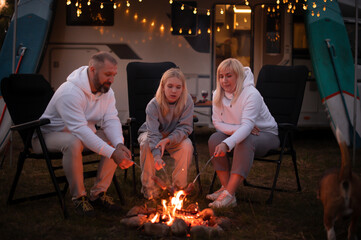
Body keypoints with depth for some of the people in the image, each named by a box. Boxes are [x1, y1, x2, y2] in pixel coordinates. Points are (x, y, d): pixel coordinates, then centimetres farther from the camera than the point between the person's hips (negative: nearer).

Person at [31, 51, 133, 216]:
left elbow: (111, 121, -12)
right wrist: (112, 153, -43)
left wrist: (119, 145, -34)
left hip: (81, 134, 8)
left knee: (115, 140, -11)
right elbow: (80, 130, -38)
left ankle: (98, 193, -5)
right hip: (49, 135, -8)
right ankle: (78, 197, -22)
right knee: (73, 142, -39)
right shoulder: (70, 92, -31)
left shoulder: (106, 91, -4)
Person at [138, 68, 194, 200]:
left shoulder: (187, 102, -22)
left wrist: (168, 140, -39)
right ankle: (148, 186, -17)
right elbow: (153, 134, -36)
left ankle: (179, 186, -11)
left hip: (175, 136, 1)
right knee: (146, 143, -33)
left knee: (187, 145, -29)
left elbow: (185, 128, -22)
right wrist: (157, 155, -53)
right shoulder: (153, 105, -28)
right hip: (150, 134, -1)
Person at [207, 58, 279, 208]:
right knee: (215, 139, -22)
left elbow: (247, 125, -38)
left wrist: (227, 144, -54)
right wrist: (239, 128, -22)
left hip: (266, 134, -5)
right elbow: (217, 123, -5)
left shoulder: (252, 94, -27)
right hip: (240, 133, 6)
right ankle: (225, 187, -19)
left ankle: (229, 195, -40)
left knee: (245, 142, -37)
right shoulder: (218, 95, -8)